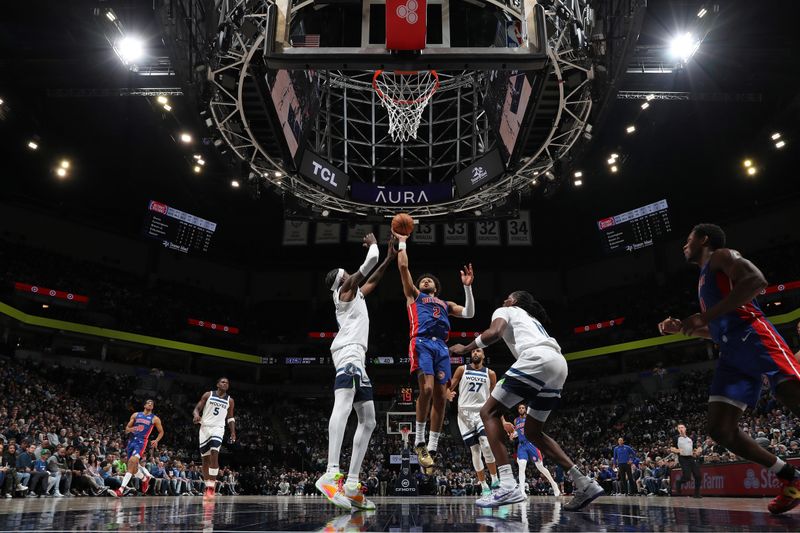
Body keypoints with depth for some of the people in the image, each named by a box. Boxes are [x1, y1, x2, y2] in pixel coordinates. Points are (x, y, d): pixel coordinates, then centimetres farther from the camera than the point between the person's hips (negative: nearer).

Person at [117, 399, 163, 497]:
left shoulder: (155, 419, 6)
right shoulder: (135, 415, 12)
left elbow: (161, 432, 13)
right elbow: (126, 429, 12)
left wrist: (156, 441, -5)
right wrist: (130, 429, -12)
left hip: (142, 442, -4)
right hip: (132, 441, 5)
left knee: (132, 461, -27)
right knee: (132, 467, 7)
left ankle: (121, 489, -30)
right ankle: (145, 479, 37)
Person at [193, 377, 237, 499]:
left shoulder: (230, 400, 9)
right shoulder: (208, 395, 4)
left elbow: (230, 418, 15)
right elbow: (197, 408, 2)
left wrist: (233, 432, 5)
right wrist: (196, 415, -21)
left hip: (218, 428, -1)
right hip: (205, 427, 1)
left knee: (214, 454, -20)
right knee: (205, 458, 5)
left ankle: (211, 487, -18)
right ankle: (208, 486, 17)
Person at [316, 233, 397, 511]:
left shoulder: (355, 293, 31)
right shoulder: (346, 287, 7)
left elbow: (373, 280, 46)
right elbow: (370, 259, 1)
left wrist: (389, 258, 42)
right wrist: (373, 243, 21)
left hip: (356, 356, 10)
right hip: (349, 351, -10)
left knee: (368, 421, 6)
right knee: (344, 403, -31)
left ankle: (351, 485, 0)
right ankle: (331, 475, -48)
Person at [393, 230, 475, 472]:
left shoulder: (445, 304, 34)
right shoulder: (414, 295, 24)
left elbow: (469, 313, 23)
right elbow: (403, 267, 15)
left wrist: (467, 287, 17)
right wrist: (402, 242, 20)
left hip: (441, 347, 4)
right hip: (422, 343, -4)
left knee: (440, 397, -3)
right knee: (426, 389, -22)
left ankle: (432, 448, 3)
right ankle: (419, 441, -8)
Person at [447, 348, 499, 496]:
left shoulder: (490, 373, 9)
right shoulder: (462, 369, 7)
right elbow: (449, 387, 3)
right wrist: (448, 394, -21)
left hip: (482, 412, 0)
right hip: (465, 412, 0)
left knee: (486, 445, -21)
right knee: (475, 451, 0)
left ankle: (495, 481, -7)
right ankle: (484, 486, 9)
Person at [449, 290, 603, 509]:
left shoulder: (505, 311, 17)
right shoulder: (532, 319, 39)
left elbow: (494, 332, -5)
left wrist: (465, 348, 7)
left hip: (538, 359, -8)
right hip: (559, 364, 8)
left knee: (489, 412, -3)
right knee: (532, 432, 18)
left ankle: (508, 486, -16)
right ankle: (584, 484, 11)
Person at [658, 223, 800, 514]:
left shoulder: (722, 256, 7)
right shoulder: (705, 279, 33)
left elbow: (756, 281, -15)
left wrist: (704, 316, -18)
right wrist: (681, 327, 24)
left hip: (752, 336, -9)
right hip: (731, 351, 9)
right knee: (720, 428, -3)